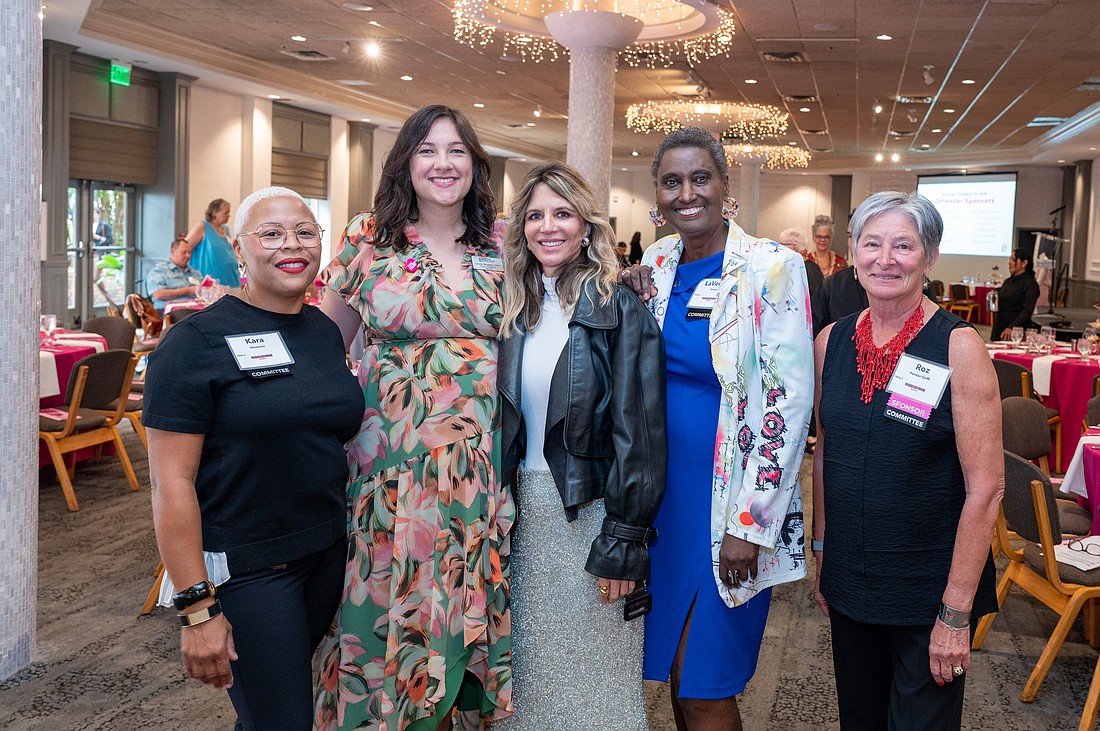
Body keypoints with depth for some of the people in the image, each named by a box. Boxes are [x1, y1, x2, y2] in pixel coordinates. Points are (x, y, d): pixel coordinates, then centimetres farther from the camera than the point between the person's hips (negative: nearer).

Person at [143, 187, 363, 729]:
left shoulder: (326, 332, 7)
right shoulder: (197, 342, -12)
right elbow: (171, 481, -15)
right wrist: (196, 608, -18)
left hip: (328, 554, 6)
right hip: (244, 570, -6)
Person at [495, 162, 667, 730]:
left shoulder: (619, 308, -9)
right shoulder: (512, 308, 6)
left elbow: (638, 431, -12)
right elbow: (501, 418, 10)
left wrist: (625, 538, -15)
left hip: (591, 509, -4)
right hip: (524, 507, 5)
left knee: (593, 673, 7)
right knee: (529, 663, 16)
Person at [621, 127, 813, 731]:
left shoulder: (772, 267, -12)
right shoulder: (656, 263, 5)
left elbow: (789, 402, -15)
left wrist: (751, 525, -16)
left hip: (730, 497, -5)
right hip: (663, 490, 6)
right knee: (675, 667, 16)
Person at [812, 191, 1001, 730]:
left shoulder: (959, 347, -14)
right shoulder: (832, 341, 0)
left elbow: (986, 487, -14)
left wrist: (956, 614, -15)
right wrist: (821, 552, 10)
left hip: (928, 591, -4)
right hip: (848, 581, 4)